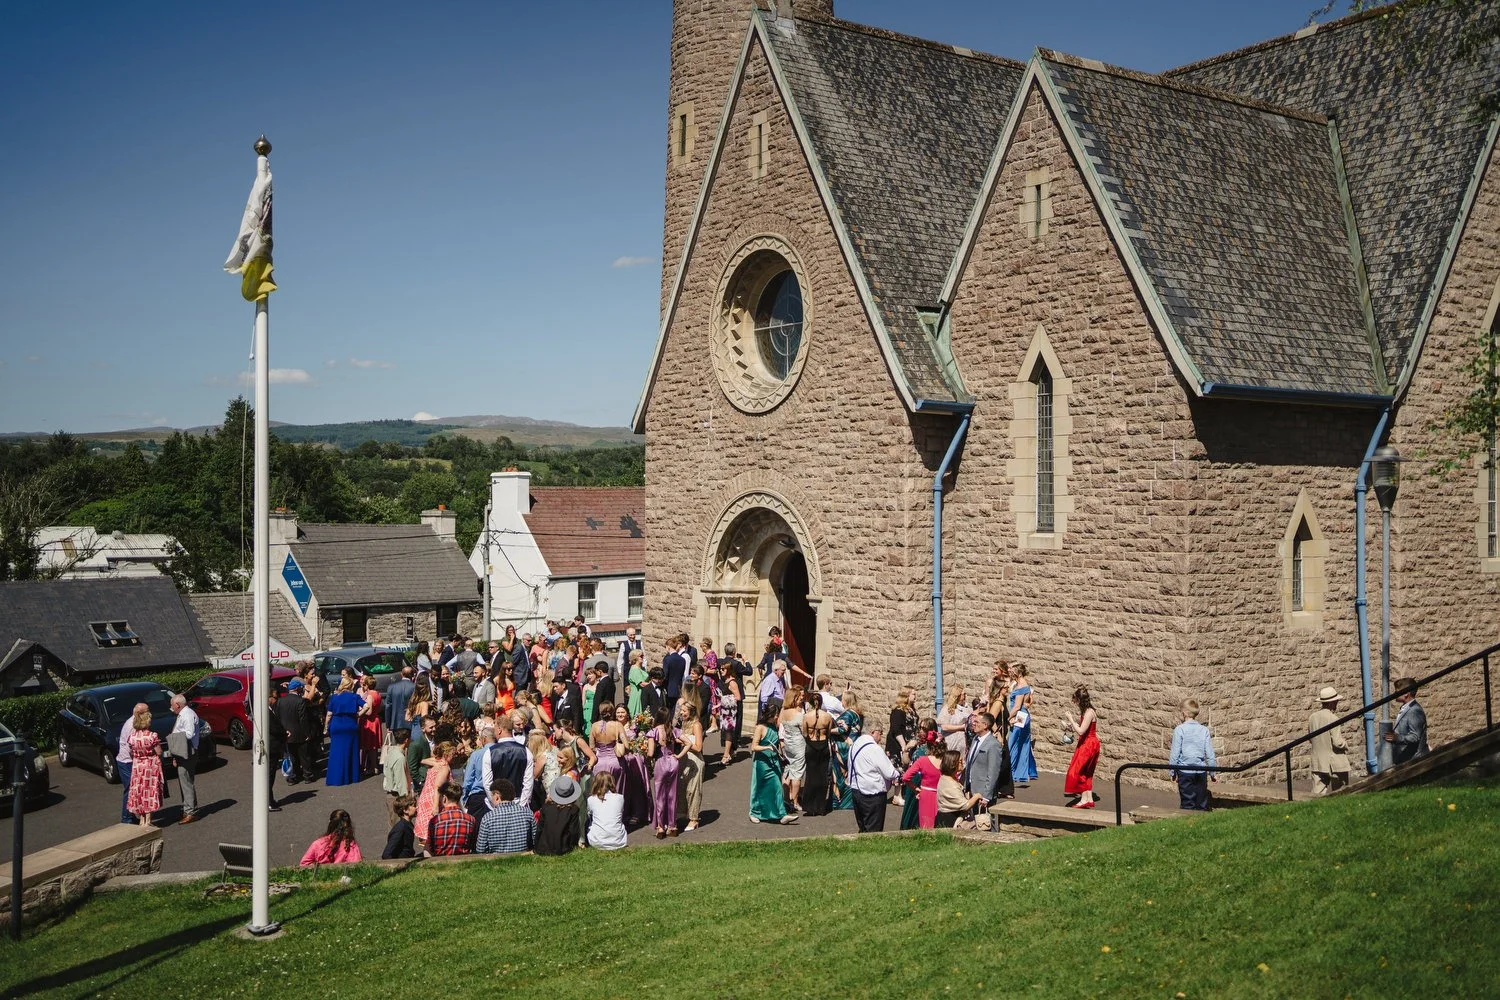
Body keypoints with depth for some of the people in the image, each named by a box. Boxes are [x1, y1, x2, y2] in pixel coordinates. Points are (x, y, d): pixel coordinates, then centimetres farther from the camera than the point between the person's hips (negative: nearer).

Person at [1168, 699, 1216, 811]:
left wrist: (1172, 771, 5)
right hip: (1201, 771, 3)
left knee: (1188, 804, 2)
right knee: (1202, 805, 9)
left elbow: (1175, 752, -6)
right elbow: (1209, 753, 4)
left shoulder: (1180, 729, -8)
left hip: (1184, 771, -3)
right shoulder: (1204, 730, 2)